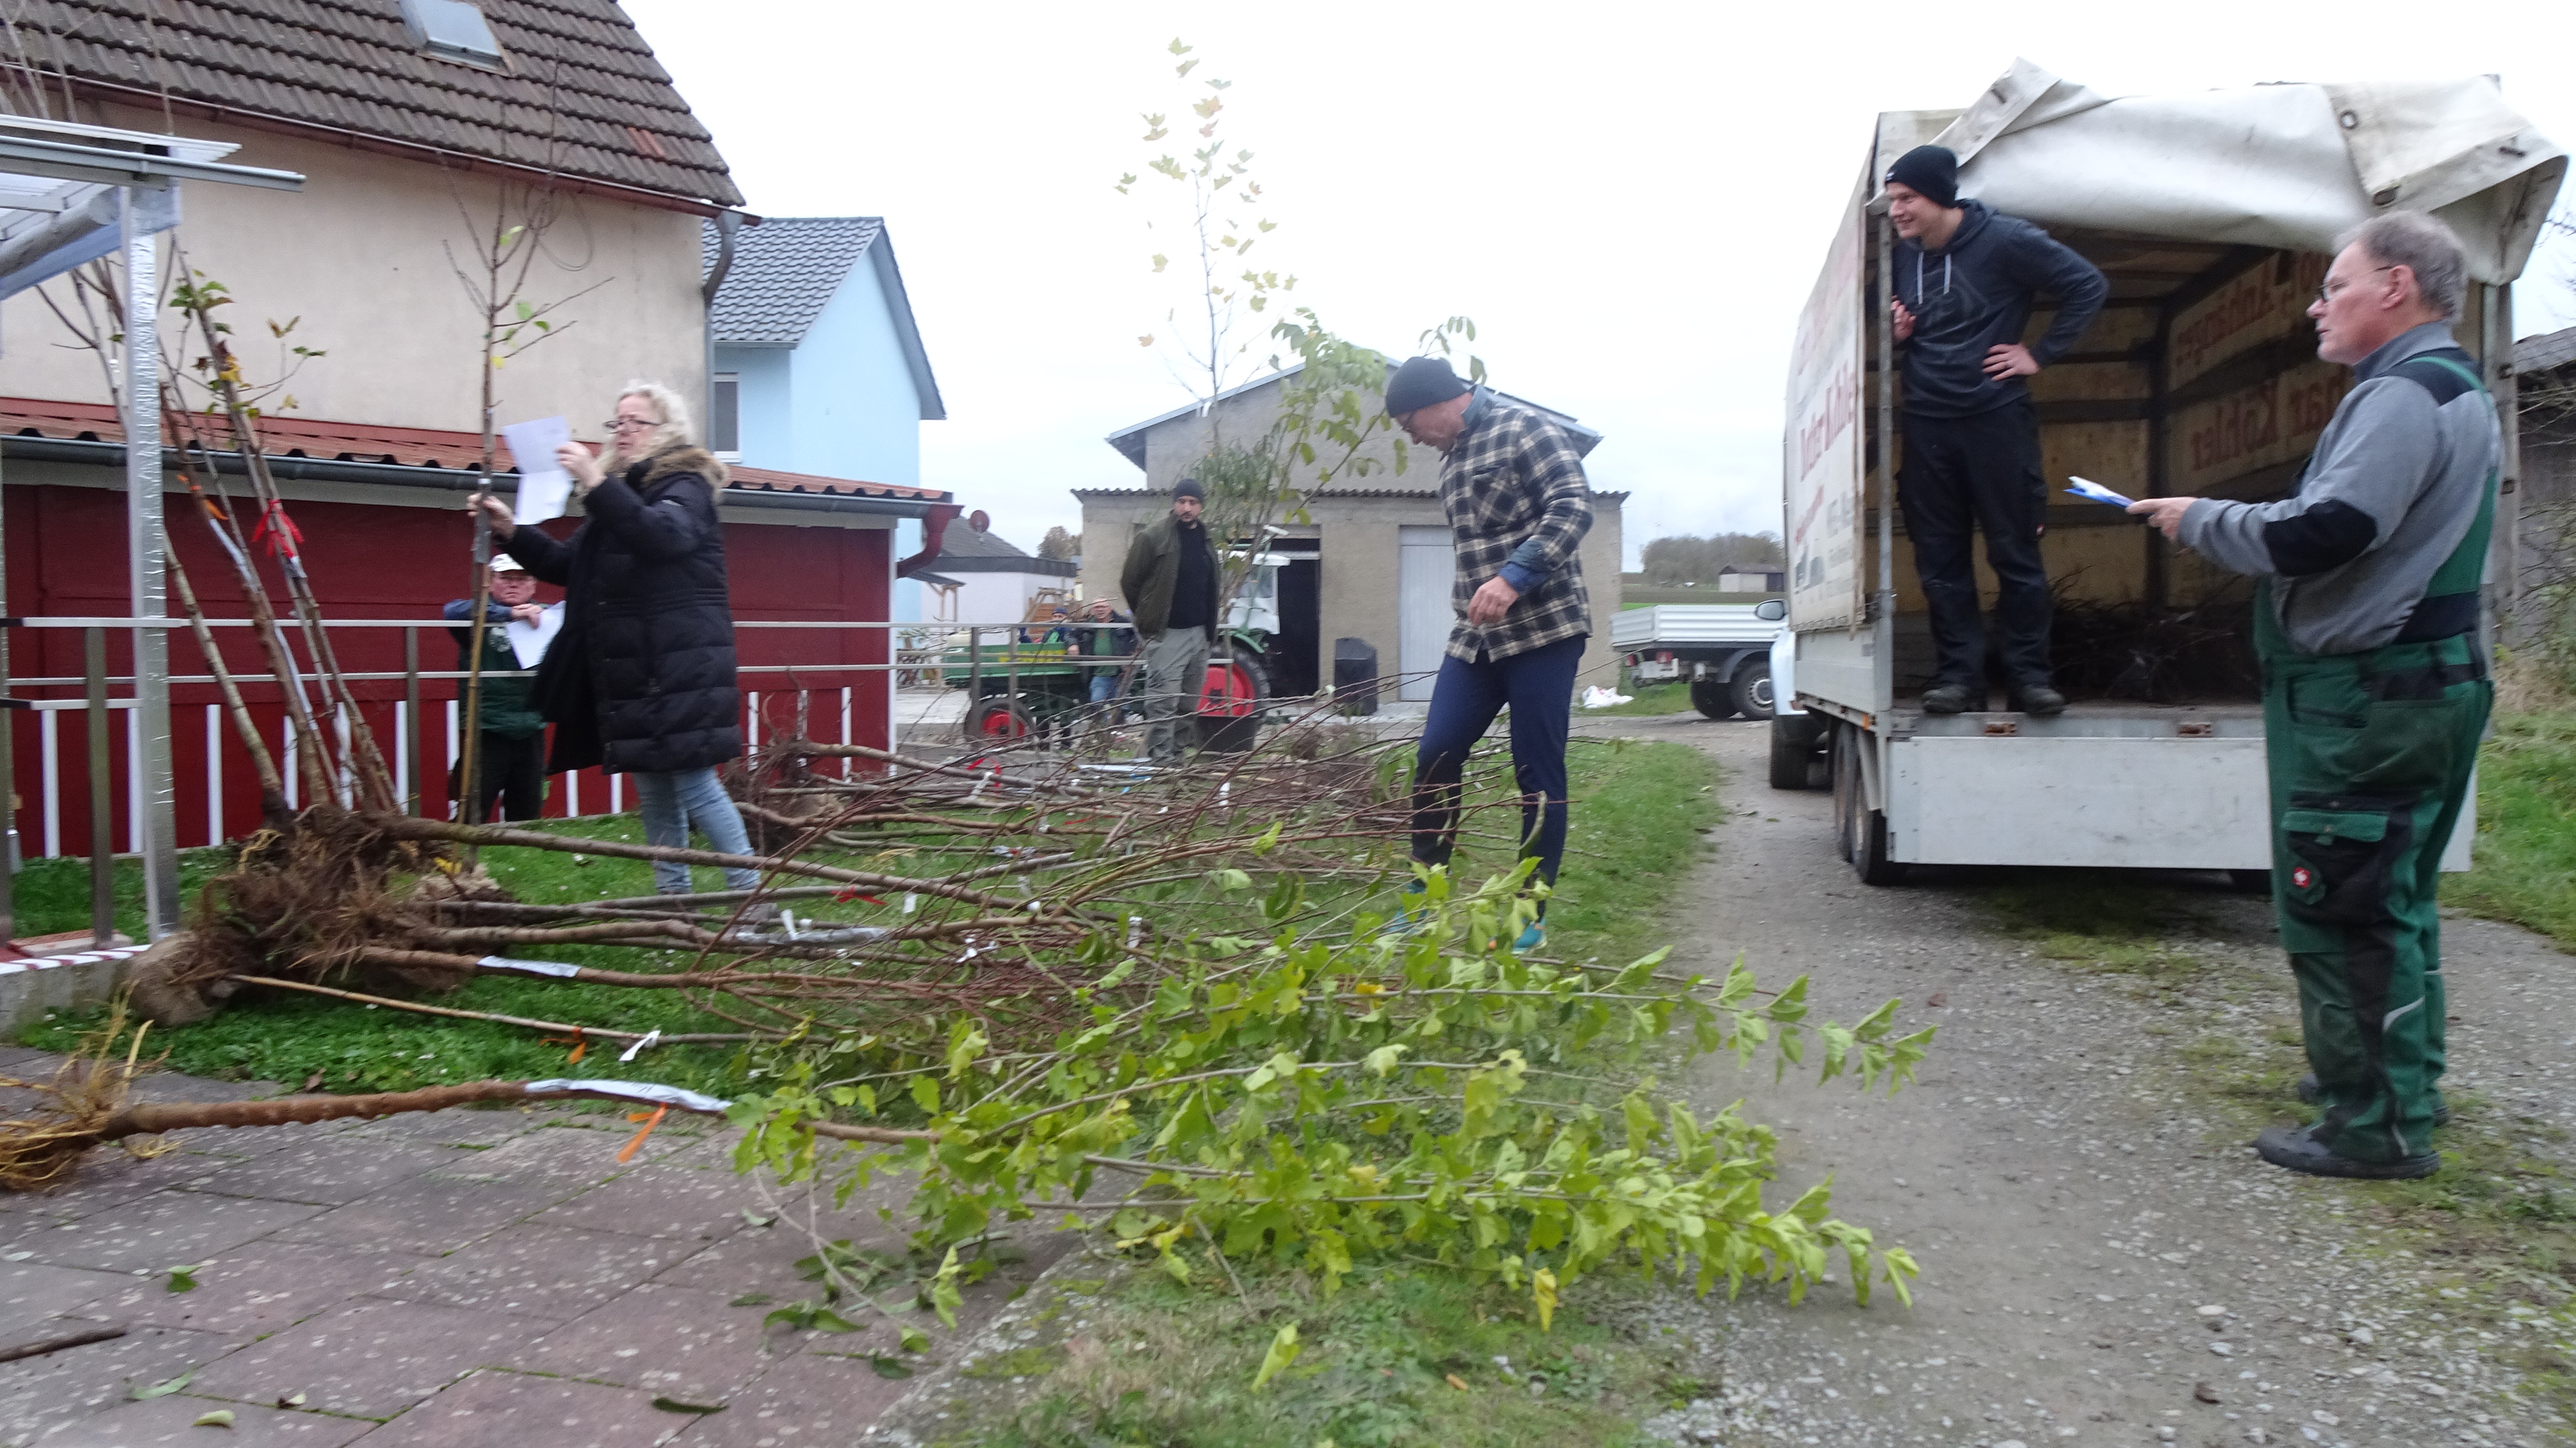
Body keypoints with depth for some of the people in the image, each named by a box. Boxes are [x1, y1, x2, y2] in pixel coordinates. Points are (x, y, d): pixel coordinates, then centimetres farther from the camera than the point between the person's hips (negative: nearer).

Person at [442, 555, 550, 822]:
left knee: (527, 820, 10)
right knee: (470, 819, -6)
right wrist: (510, 614, -29)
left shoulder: (543, 617, 10)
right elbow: (452, 611, -20)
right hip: (486, 733, -4)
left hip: (530, 734, 4)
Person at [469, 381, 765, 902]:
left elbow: (664, 534, -26)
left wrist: (596, 484, -32)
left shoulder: (685, 486, -3)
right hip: (630, 669, 8)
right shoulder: (620, 492, 21)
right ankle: (672, 894, 18)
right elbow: (566, 566, 23)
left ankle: (749, 892, -5)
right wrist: (511, 532, 8)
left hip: (679, 668, -8)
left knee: (693, 781, -11)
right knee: (652, 788, 11)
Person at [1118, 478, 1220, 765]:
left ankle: (1175, 759, 19)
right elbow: (1129, 582, -4)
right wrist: (1149, 618, 4)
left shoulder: (1206, 541, 13)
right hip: (1165, 635, -7)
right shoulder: (1152, 538, -8)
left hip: (1199, 633, 7)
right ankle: (1159, 762, -9)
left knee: (1188, 706, 11)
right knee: (1163, 704, -10)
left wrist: (1210, 627, 15)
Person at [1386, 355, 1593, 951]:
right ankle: (1423, 896, 12)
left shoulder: (1525, 431, -8)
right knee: (1435, 756, 0)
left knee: (1538, 774, -1)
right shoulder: (1452, 458, 17)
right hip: (1476, 636, 8)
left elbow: (1574, 507, -19)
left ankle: (1532, 918, 8)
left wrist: (1514, 578, -28)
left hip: (1542, 629, -8)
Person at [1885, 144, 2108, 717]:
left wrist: (2041, 354, -6)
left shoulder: (2004, 240, -8)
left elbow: (2088, 286, -3)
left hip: (1996, 418, -5)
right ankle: (1958, 675, 8)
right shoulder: (1902, 256, 9)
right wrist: (1898, 337, 1)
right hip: (1927, 424, 5)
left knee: (2015, 552, -1)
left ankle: (2030, 675, 6)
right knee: (1939, 559, 3)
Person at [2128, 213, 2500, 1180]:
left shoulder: (2403, 393, -16)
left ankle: (2377, 1126, 1)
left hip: (2372, 694, -11)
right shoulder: (2455, 392, 19)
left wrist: (2199, 521, -11)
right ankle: (2404, 1082, 33)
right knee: (2392, 900, 20)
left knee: (2336, 910, -5)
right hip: (2422, 681, 11)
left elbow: (2322, 532, -26)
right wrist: (2221, 523, 9)